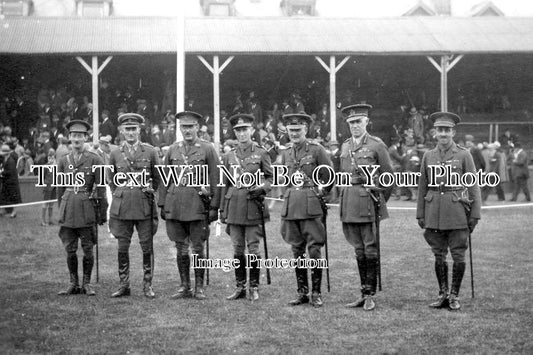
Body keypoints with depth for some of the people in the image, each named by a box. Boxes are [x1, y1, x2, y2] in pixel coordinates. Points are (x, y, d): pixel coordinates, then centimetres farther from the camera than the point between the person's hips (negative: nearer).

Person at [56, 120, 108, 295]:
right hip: (68, 207, 3)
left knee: (88, 249, 2)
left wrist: (102, 213, -4)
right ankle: (73, 284, 15)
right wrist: (61, 210, 15)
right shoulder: (63, 161, 9)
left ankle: (87, 283, 14)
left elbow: (101, 188, -1)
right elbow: (60, 188, 16)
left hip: (87, 208, -3)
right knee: (70, 249, 4)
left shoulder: (94, 160, 0)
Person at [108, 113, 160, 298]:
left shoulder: (150, 151, 2)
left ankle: (147, 285, 8)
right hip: (121, 205, 1)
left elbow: (157, 178, 11)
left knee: (147, 246, 1)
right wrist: (120, 196, 12)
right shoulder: (115, 154, 6)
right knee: (122, 247, 3)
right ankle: (124, 285, 11)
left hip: (144, 205, -1)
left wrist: (149, 193, 10)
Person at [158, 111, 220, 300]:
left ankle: (199, 287, 10)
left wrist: (214, 207, -6)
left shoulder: (207, 149, 1)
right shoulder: (173, 149, 11)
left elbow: (215, 180, -1)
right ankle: (184, 286, 16)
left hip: (198, 203, -3)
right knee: (181, 248, 8)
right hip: (175, 204, 3)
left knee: (198, 248, 1)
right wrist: (162, 204, 7)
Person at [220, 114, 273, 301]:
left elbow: (270, 178, 5)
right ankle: (240, 286, 14)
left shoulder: (261, 154, 1)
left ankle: (254, 287, 8)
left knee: (253, 248, -2)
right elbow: (225, 184, 14)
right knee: (237, 249, 6)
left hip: (253, 206, -3)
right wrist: (223, 209, 11)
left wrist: (261, 188, -16)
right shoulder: (229, 156, 10)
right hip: (234, 206, 3)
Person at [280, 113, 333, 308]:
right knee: (297, 250, 7)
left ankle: (316, 293, 2)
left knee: (314, 250, -5)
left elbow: (330, 176, 2)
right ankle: (302, 292, 14)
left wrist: (321, 193, 3)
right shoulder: (286, 153, 13)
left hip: (311, 206, -5)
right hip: (290, 207, 5)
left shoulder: (316, 150, -3)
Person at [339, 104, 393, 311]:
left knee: (371, 250, -2)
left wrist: (380, 200, 3)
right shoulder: (345, 147, 12)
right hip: (349, 204, 5)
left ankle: (370, 295, 4)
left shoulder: (377, 145, -4)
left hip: (369, 201, -5)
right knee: (359, 251, 10)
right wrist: (346, 199, 13)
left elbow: (389, 176, 0)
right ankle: (363, 294, 17)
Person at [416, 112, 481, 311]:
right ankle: (442, 295, 17)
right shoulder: (428, 156, 9)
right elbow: (422, 187, 13)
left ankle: (454, 296, 11)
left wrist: (475, 214, -5)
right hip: (434, 214, 3)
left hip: (457, 213, -3)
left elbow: (473, 186, 0)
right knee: (439, 256, 7)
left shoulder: (463, 155, 0)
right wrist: (420, 214, 9)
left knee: (458, 256, 0)